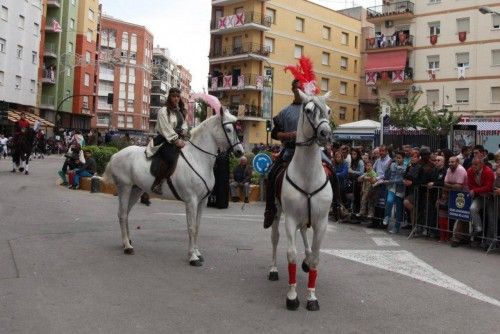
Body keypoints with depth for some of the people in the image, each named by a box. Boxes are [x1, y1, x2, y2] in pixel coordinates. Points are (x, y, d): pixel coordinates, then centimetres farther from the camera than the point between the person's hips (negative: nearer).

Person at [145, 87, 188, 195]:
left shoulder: (180, 111, 19)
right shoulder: (163, 111, -4)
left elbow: (184, 124, 23)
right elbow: (166, 128, -13)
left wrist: (184, 130, -2)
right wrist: (176, 140, -22)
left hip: (178, 139, 9)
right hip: (164, 140, -8)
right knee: (170, 157, -35)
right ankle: (156, 184, -26)